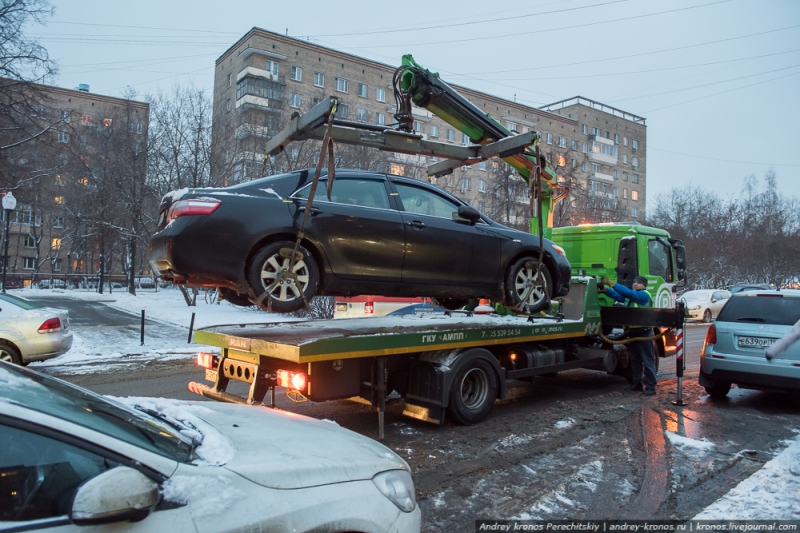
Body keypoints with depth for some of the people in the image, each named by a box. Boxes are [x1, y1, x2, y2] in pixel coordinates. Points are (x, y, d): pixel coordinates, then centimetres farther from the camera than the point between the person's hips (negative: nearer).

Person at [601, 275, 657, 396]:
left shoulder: (644, 295, -10)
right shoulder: (630, 296, 15)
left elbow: (628, 292, -24)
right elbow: (617, 295, 3)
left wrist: (611, 283, -30)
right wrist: (605, 289, -15)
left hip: (643, 333, -8)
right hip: (632, 332, 8)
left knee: (648, 361, -1)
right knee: (635, 360, 15)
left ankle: (650, 386, 3)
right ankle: (637, 384, 24)